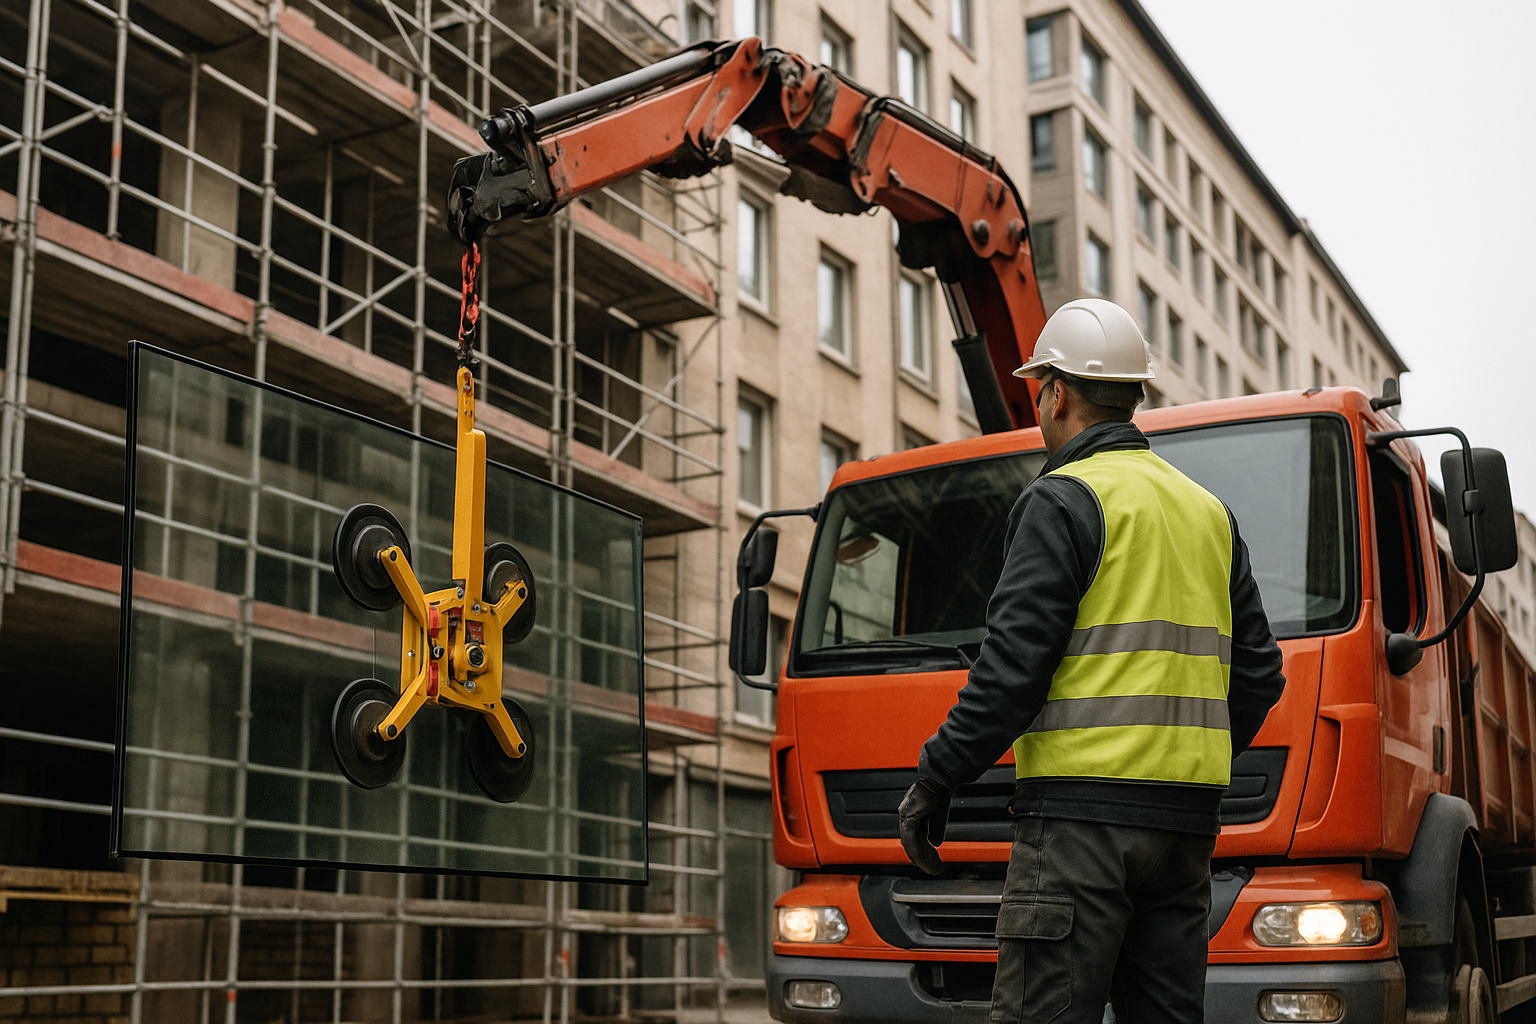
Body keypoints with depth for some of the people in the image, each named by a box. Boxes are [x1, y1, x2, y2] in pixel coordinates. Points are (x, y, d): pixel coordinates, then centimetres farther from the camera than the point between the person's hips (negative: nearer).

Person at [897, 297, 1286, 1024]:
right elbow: (1257, 672, 19)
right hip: (1186, 816, 8)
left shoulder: (1063, 500, -6)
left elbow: (1014, 663, -14)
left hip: (1082, 808, -8)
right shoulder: (1208, 509, 18)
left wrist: (934, 781, -6)